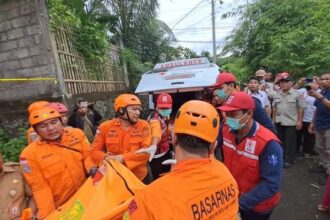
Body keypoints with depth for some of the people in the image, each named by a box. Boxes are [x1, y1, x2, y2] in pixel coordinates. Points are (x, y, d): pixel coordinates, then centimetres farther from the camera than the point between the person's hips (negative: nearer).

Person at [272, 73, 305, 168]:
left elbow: (301, 108, -8)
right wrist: (274, 119, 9)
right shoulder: (277, 95, 8)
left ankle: (289, 160, 15)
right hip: (279, 122, 5)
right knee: (281, 141, 15)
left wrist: (299, 121, -11)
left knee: (290, 143, 3)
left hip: (291, 122, -5)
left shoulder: (297, 94, -7)